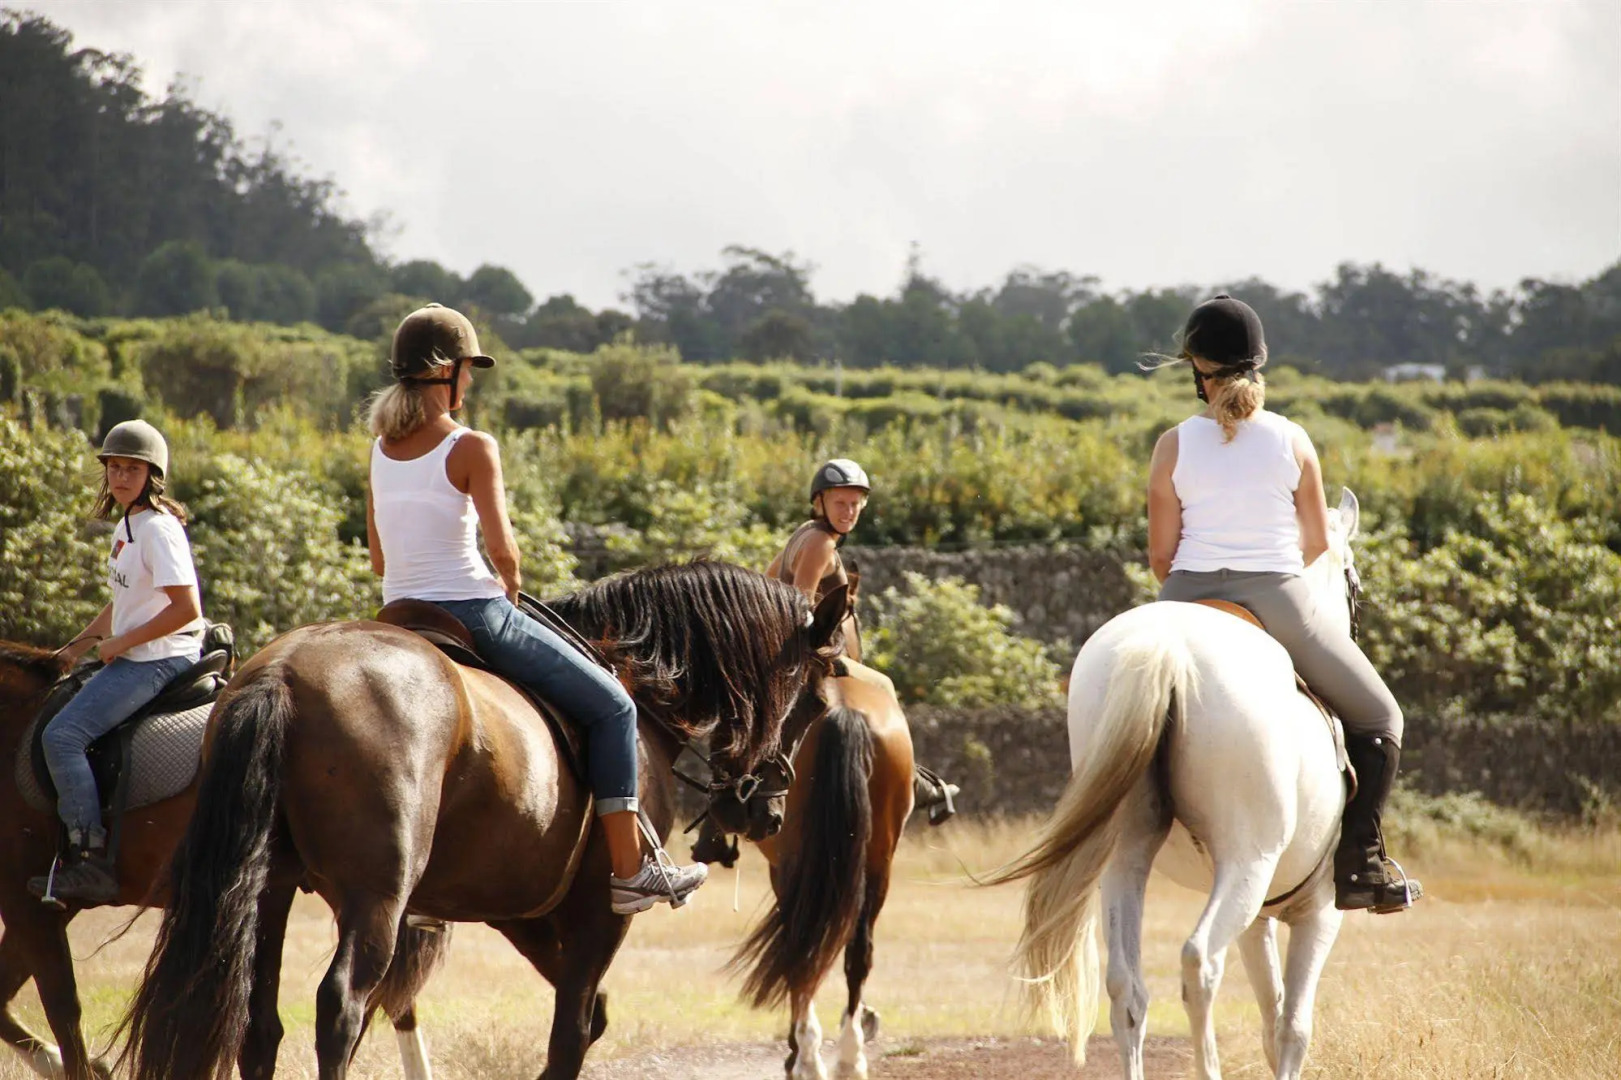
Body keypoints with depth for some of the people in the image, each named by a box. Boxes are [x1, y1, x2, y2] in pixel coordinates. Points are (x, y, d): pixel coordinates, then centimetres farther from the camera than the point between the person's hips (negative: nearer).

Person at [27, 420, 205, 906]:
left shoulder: (158, 529, -16)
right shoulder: (127, 525, 15)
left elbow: (186, 608, -23)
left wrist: (122, 642, -16)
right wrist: (80, 644, 17)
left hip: (157, 660, -11)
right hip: (131, 660, 11)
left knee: (62, 735, -21)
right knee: (60, 731, 17)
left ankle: (90, 860, -23)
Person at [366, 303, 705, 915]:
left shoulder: (381, 449, 6)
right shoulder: (471, 450, -14)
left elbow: (381, 561, 10)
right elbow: (501, 549, -17)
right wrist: (511, 584, 3)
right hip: (472, 611, -7)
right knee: (611, 706, 7)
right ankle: (630, 868, 2)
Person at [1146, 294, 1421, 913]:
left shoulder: (1174, 447, 0)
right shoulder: (1291, 442, 0)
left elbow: (1160, 557, 2)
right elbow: (1317, 543, 7)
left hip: (1189, 600, 1)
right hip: (1280, 601, -1)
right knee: (1377, 719, 15)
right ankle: (1360, 863, 2)